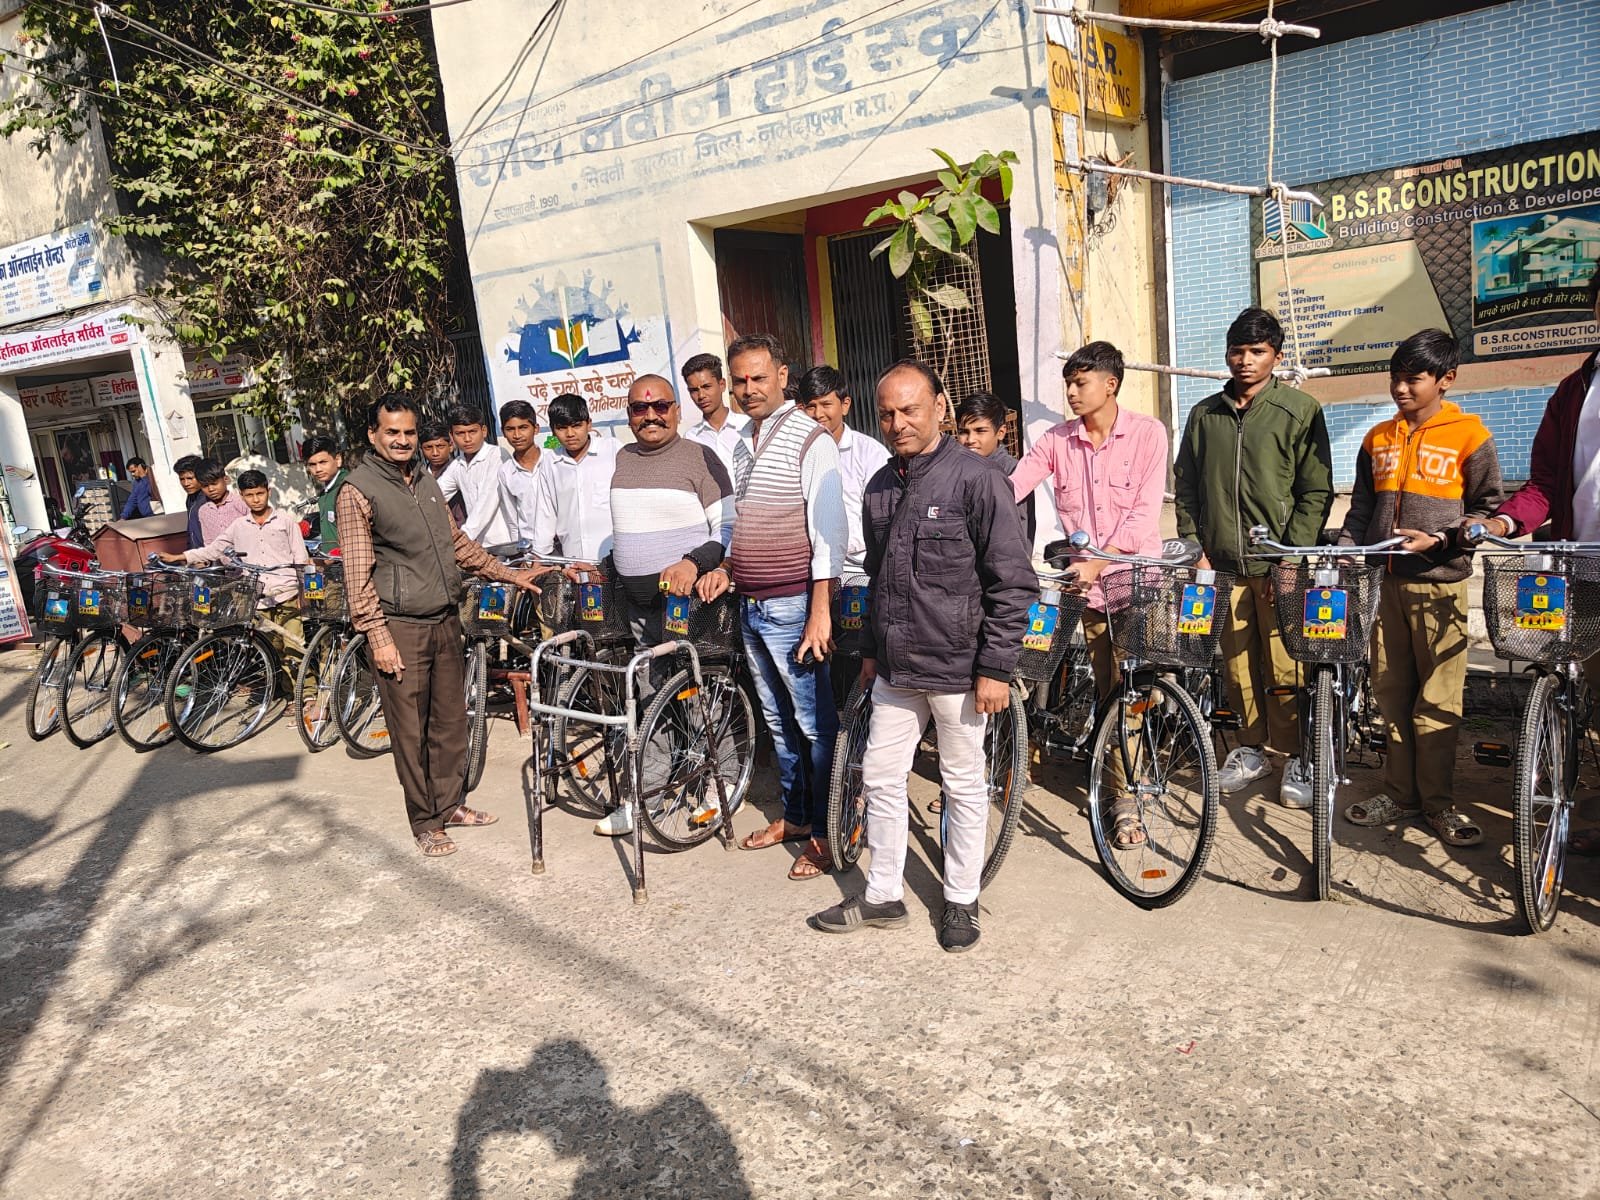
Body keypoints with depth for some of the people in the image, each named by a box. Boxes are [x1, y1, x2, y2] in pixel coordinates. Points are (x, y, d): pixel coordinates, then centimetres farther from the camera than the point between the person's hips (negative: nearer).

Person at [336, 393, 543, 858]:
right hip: (400, 627, -6)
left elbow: (459, 543, 22)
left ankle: (449, 804, 28)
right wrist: (378, 636, -17)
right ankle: (425, 823, 14)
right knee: (411, 729, 2)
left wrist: (509, 574, 20)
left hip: (445, 620, 7)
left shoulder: (427, 481, 13)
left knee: (451, 718, 13)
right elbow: (358, 573, -12)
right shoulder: (358, 491, -8)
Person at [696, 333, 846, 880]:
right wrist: (727, 569, 9)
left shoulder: (811, 441, -10)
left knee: (815, 724, -1)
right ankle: (794, 815, 30)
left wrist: (820, 611, -19)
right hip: (750, 606, 8)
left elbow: (828, 530, -15)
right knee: (779, 721, 17)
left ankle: (825, 831, 11)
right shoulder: (744, 440, 13)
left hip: (793, 606, -8)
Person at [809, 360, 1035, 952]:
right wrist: (872, 649, 20)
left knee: (964, 786, 9)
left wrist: (996, 667, -14)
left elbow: (1013, 583, -13)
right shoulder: (881, 486, 9)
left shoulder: (978, 480, -12)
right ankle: (883, 893, 29)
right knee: (880, 776, 12)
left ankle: (961, 900, 26)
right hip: (895, 668, 6)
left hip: (958, 669, -6)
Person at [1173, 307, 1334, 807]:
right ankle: (1252, 748, 24)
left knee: (1285, 668, -3)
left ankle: (1297, 757, 12)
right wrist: (1196, 546, 5)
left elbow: (1316, 492, -3)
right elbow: (1186, 485, 14)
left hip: (1280, 564, -3)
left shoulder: (1300, 411, 0)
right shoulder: (1204, 415, 11)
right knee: (1238, 664, 9)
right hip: (1222, 562, 3)